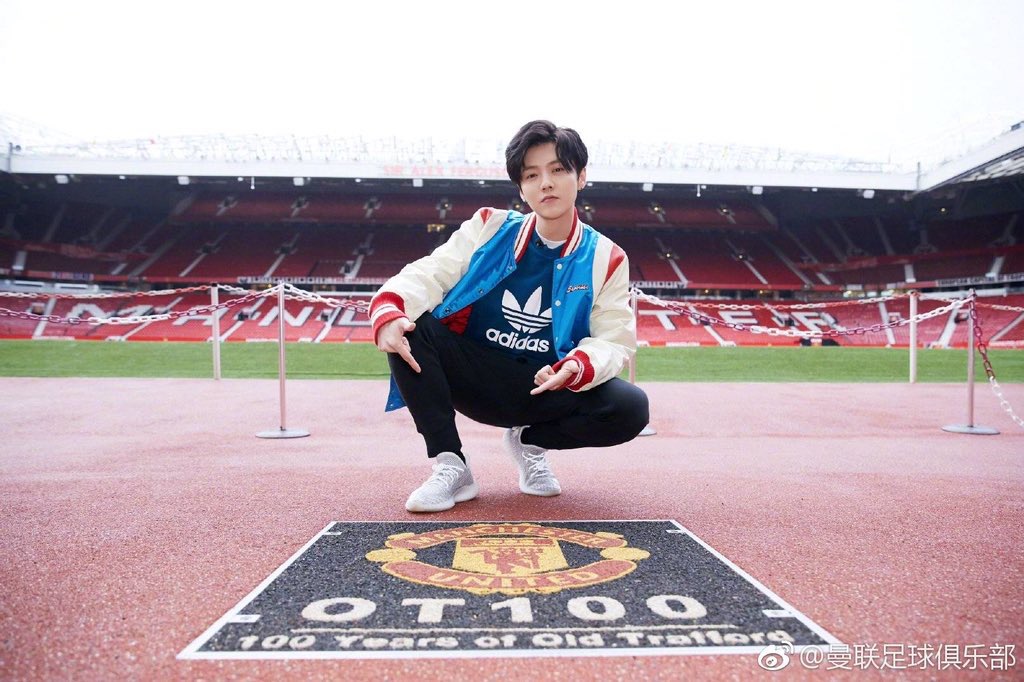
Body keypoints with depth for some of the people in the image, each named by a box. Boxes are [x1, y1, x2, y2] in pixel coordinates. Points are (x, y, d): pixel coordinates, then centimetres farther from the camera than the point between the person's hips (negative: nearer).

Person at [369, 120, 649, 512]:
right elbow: (426, 276, -10)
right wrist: (389, 314, -33)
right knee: (411, 326, -24)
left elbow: (612, 341, -6)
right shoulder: (490, 227, -2)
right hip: (477, 380, 1)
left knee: (630, 409, -25)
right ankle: (450, 466, -17)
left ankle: (530, 441, 4)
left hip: (548, 390, 0)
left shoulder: (604, 258, -2)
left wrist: (578, 367, -29)